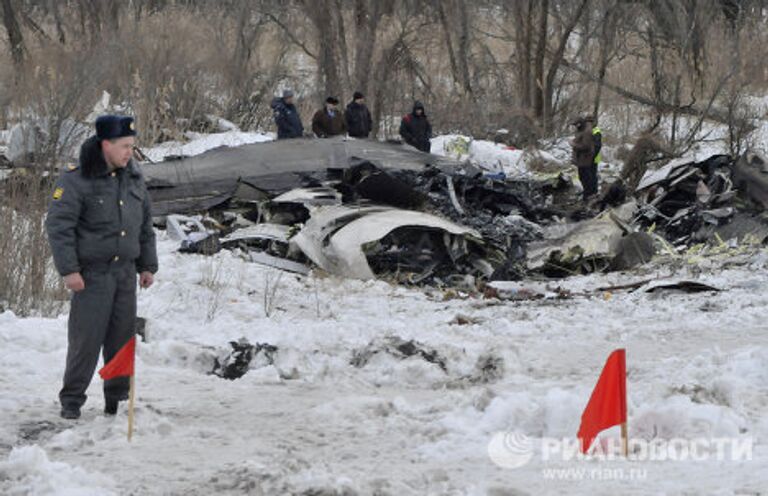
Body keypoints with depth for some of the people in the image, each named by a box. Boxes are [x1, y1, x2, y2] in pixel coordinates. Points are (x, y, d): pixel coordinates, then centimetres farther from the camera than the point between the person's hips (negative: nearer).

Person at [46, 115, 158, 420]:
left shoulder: (133, 179, 11)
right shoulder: (76, 180, -10)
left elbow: (145, 226, 21)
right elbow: (58, 226, -12)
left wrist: (147, 265, 18)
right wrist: (69, 270, -16)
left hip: (125, 272, 6)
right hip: (91, 274, -6)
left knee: (123, 338, 7)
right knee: (86, 338, -6)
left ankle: (117, 400, 18)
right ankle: (71, 401, 6)